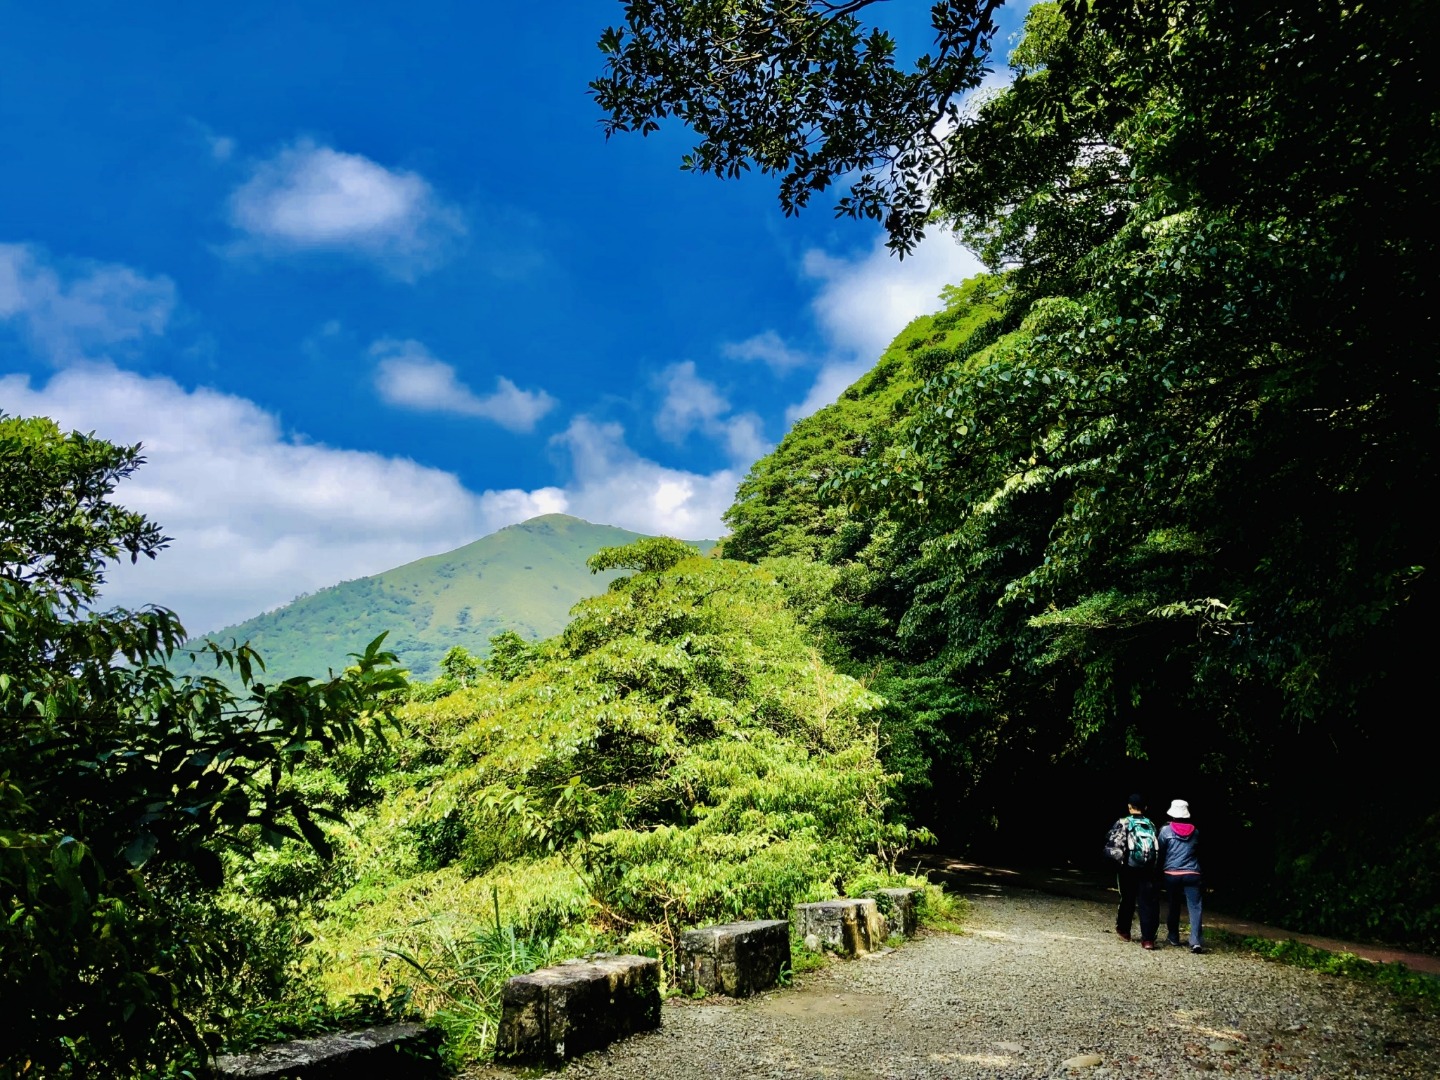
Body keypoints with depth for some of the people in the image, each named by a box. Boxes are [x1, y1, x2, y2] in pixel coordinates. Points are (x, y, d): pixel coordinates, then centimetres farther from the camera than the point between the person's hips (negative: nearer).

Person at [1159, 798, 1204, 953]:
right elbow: (1198, 853, 18)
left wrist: (1160, 871, 18)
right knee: (1195, 907, -4)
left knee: (1173, 906, 14)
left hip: (1172, 874, -1)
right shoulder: (1195, 832, 8)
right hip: (1192, 874, 1)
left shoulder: (1166, 831, 1)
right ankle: (1195, 941, -15)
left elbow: (1160, 853, 6)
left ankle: (1173, 937, 26)